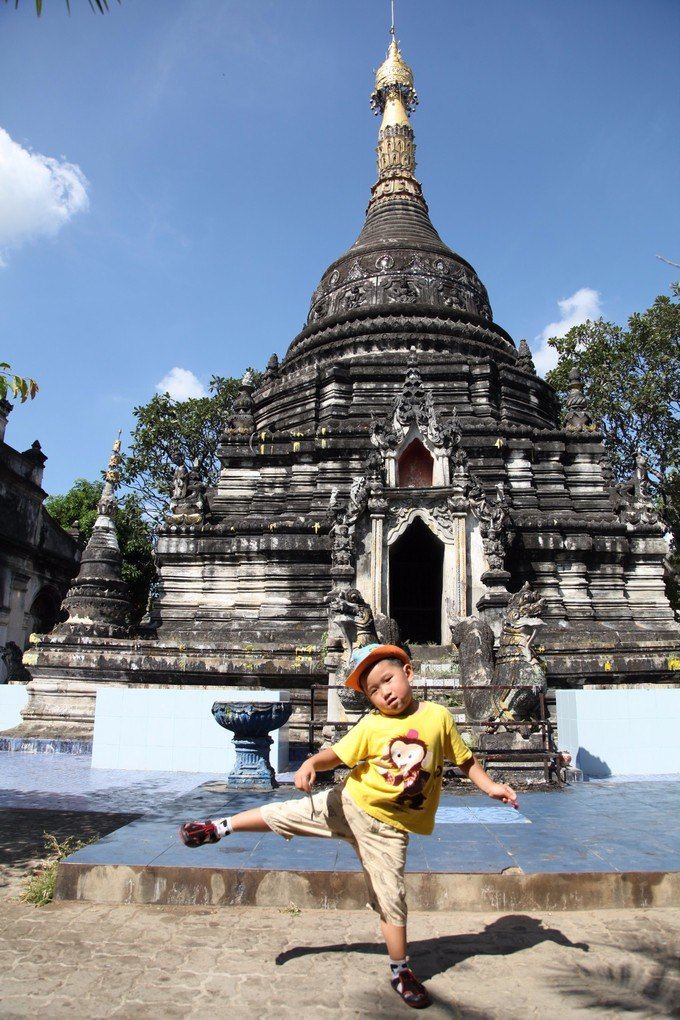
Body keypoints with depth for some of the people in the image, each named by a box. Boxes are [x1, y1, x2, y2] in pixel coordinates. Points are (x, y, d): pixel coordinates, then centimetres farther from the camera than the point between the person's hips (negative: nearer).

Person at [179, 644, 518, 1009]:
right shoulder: (371, 726, -12)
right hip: (347, 805, 1)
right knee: (284, 814, 5)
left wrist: (490, 786, -5)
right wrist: (310, 764, -28)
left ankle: (401, 972, 29)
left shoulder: (438, 716, -10)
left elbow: (464, 759, 2)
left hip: (388, 827, 0)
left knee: (391, 900, 5)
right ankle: (220, 827, 29)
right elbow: (336, 754, -10)